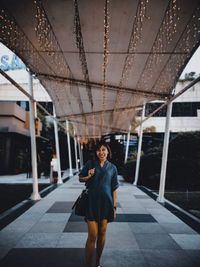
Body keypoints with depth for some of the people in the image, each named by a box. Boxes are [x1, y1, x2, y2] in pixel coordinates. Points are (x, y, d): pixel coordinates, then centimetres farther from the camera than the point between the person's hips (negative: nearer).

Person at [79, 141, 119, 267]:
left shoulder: (112, 168, 3)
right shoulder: (90, 164, 1)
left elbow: (114, 189, 5)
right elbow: (80, 178, 10)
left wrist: (114, 207, 3)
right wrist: (89, 176, -11)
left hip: (106, 203, 2)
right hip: (92, 202, -2)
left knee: (102, 233, 12)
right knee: (92, 236, -4)